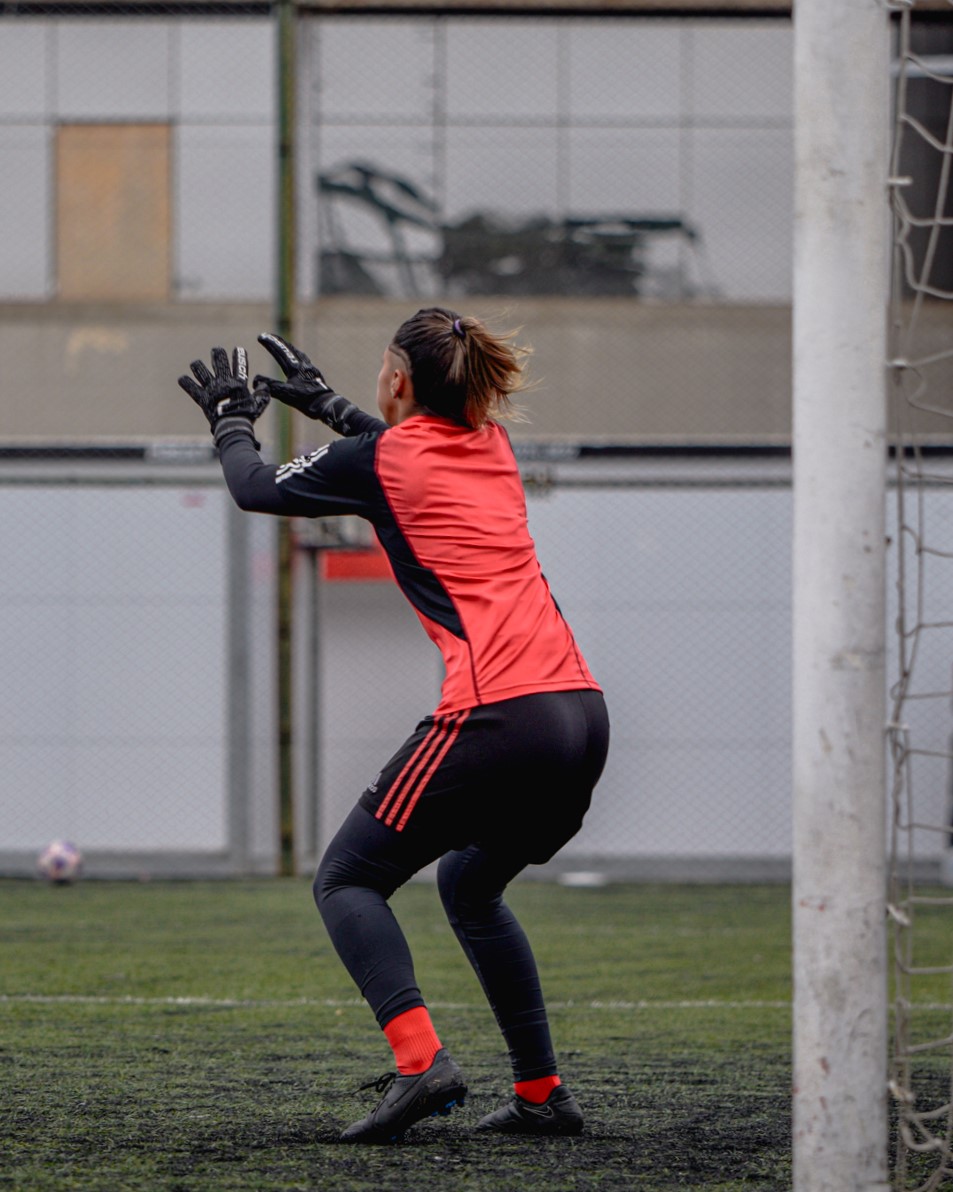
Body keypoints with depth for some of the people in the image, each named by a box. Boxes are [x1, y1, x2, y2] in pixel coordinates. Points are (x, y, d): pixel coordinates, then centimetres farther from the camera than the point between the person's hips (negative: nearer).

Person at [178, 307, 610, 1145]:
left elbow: (257, 490, 16)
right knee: (470, 884, 27)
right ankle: (541, 1092, 20)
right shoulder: (493, 446, 19)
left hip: (498, 720, -7)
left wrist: (231, 419, 35)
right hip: (582, 713, 7)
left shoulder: (379, 459, 0)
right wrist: (322, 402, 51)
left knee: (347, 881, 4)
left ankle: (420, 1058, -18)